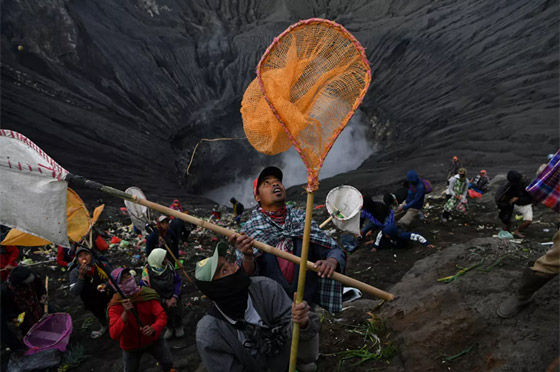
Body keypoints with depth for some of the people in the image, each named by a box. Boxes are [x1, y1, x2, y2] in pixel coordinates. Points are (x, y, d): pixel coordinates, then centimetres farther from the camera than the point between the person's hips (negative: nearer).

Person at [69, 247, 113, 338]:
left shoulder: (103, 265, -22)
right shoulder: (74, 272, -19)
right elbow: (74, 292, -27)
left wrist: (106, 285, -26)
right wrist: (81, 276, -37)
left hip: (108, 296, -2)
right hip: (92, 302, 2)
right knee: (98, 315, 27)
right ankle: (104, 327, 60)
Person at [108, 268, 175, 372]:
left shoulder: (147, 295, -19)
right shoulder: (115, 305, -22)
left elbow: (162, 316, -22)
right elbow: (114, 335, -31)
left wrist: (153, 329, -42)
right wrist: (125, 313, -44)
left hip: (152, 339, 1)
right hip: (130, 346, -1)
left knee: (167, 363, 10)